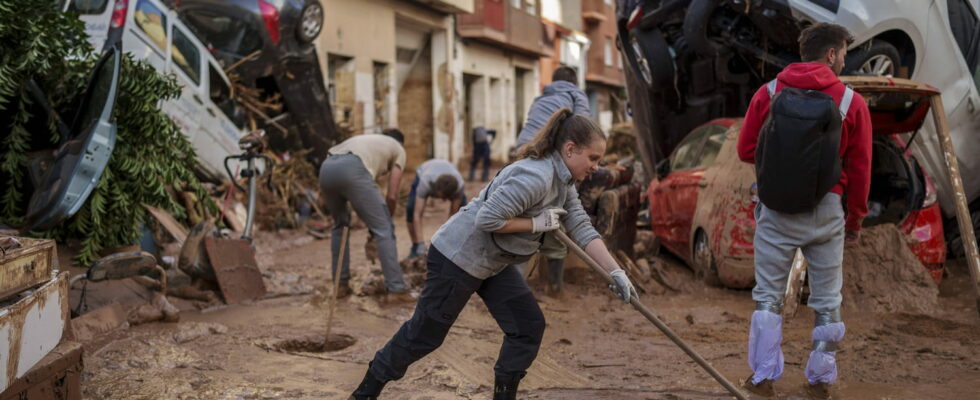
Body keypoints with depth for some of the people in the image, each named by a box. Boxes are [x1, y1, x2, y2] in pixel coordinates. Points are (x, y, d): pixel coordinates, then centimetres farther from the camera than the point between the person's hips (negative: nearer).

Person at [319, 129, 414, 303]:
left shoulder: (367, 139, 42)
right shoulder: (398, 149, 26)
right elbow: (392, 195, 15)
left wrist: (374, 223, 39)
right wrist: (386, 219, 29)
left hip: (326, 168, 6)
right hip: (352, 169, -6)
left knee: (340, 224, 27)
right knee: (383, 230, 4)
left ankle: (340, 285, 28)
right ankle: (396, 289, 3)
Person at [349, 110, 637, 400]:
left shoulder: (564, 182, 4)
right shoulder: (536, 177, -28)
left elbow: (582, 229, 2)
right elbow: (487, 219, -31)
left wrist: (615, 272, -5)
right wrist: (537, 224, -23)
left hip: (493, 262, 9)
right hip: (458, 257, -9)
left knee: (529, 326, 3)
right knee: (426, 333, 3)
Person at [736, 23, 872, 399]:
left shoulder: (768, 93, -1)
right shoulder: (851, 102, -4)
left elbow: (745, 150, 1)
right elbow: (860, 168, 0)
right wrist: (855, 218, 10)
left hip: (776, 210, 1)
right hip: (826, 211, -1)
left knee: (768, 296, 11)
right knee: (827, 301, 12)